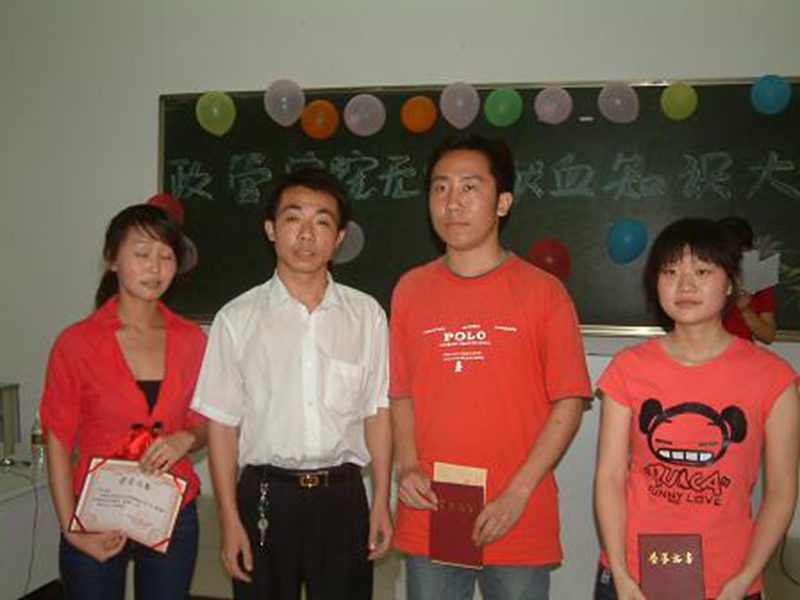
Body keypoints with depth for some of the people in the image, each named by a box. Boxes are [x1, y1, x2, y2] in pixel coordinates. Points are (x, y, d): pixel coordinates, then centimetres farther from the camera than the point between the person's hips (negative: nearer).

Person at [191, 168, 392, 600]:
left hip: (342, 495, 1)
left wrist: (381, 502, 3)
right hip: (266, 495, -1)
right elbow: (222, 423, -1)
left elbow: (377, 412, 4)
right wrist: (230, 521, -3)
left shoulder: (367, 315, 0)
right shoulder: (237, 319, -3)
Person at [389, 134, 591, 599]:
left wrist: (517, 494, -13)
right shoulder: (410, 290, 3)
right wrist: (407, 466, -5)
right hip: (430, 518, 3)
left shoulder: (543, 291, -6)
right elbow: (401, 393, 9)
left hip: (521, 526, -2)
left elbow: (569, 401, -6)